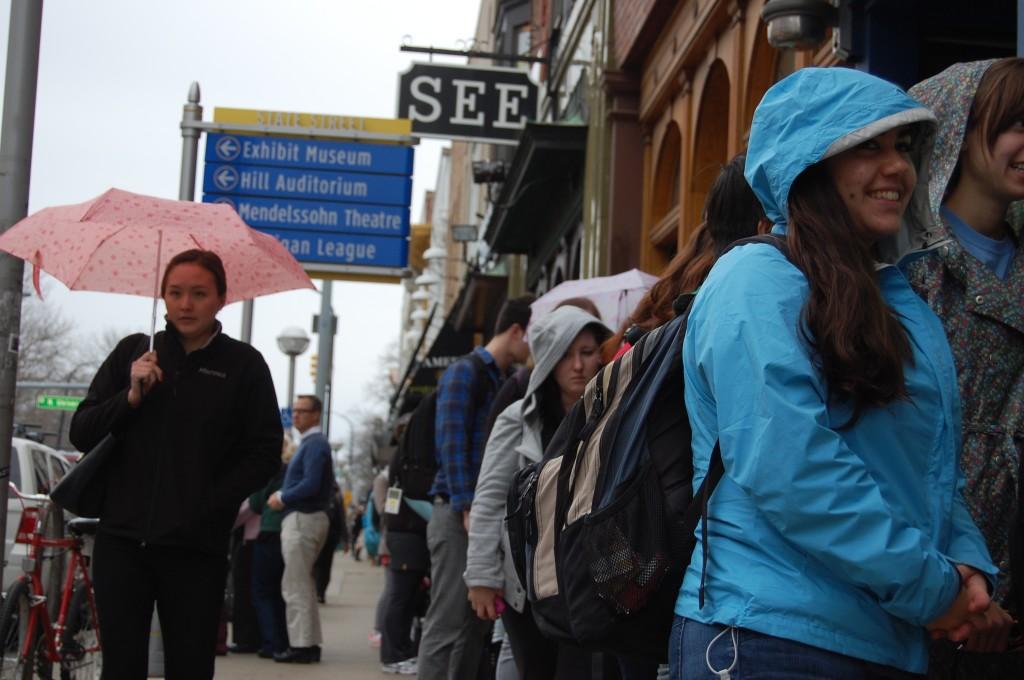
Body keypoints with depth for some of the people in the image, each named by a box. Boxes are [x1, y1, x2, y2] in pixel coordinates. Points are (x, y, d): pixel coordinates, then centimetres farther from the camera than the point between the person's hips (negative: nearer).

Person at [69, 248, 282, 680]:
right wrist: (131, 397, -9)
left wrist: (210, 502, -11)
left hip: (195, 547, -2)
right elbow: (81, 433, 8)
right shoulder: (133, 352, 9)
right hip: (121, 540, 2)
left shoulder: (243, 365, 2)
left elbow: (264, 453, 0)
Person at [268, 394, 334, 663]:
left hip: (302, 519, -11)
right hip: (306, 518, 11)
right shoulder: (310, 442, 17)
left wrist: (282, 498, -11)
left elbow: (311, 484, -23)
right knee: (304, 585, 14)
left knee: (296, 586, -7)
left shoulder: (314, 444, -14)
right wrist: (283, 494, 12)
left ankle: (301, 645, -6)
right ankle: (310, 643, 18)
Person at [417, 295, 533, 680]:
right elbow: (452, 442, -13)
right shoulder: (465, 372, -4)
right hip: (458, 514, -8)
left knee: (477, 626, 7)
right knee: (447, 623, -10)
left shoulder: (508, 382, 18)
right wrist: (468, 509, -19)